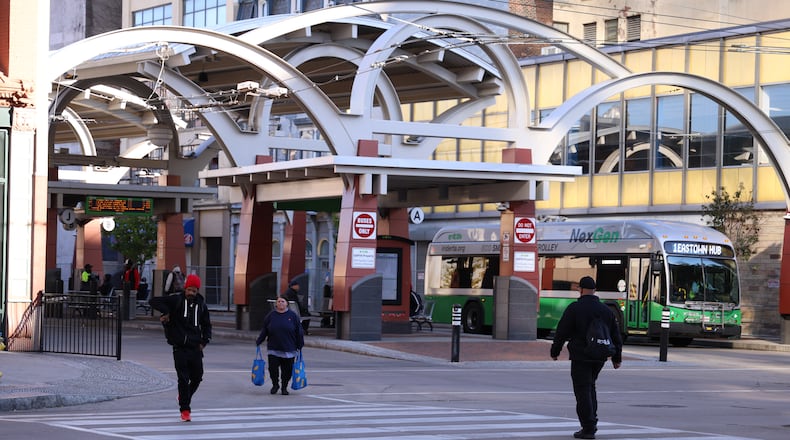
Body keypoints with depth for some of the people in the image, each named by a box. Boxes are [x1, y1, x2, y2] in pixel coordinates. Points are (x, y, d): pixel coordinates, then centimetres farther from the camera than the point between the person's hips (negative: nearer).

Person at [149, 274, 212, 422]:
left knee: (197, 378, 10)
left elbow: (206, 325, 21)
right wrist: (166, 312, -17)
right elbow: (154, 301, -6)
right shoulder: (176, 300, -2)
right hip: (180, 347, -4)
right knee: (183, 379, -7)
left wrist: (204, 341, 8)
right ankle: (185, 410, 0)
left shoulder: (201, 304, 10)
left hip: (196, 348, 4)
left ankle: (184, 397, 38)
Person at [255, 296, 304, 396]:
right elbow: (264, 330, 10)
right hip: (273, 349, 1)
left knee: (287, 369, 2)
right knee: (273, 368, -3)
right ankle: (275, 385, 19)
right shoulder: (271, 315, 5)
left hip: (289, 349, -1)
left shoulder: (293, 315, 2)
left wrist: (300, 345, 2)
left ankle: (284, 387, 19)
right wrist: (258, 341, 4)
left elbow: (298, 331, 4)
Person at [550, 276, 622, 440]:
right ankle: (592, 422, 17)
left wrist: (555, 351, 5)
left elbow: (561, 332, -7)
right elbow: (616, 336, 11)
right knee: (590, 386, 22)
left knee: (583, 391, -2)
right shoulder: (606, 310, 8)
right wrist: (617, 358, 18)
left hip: (580, 357, -5)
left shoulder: (574, 308, -8)